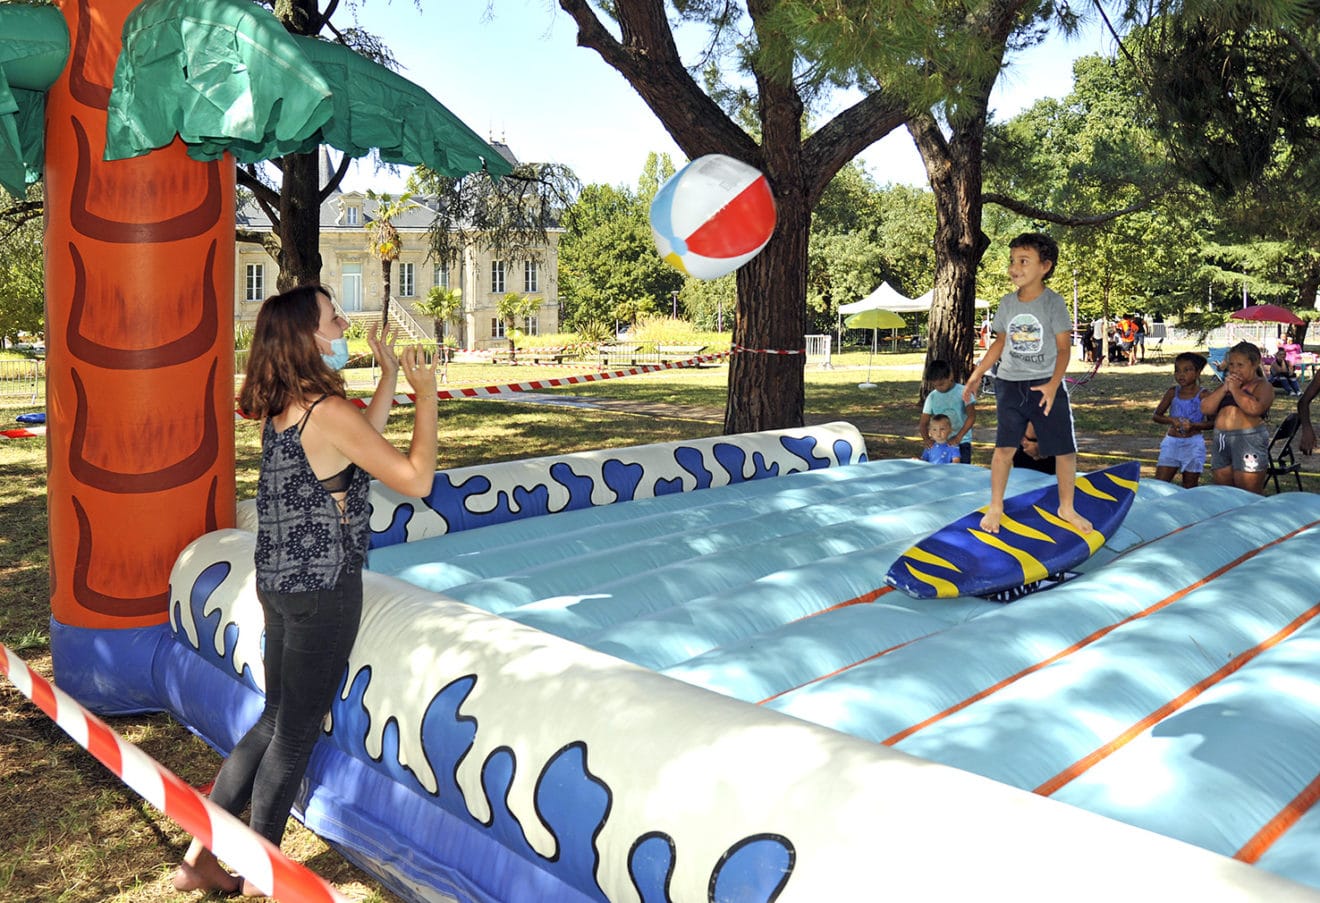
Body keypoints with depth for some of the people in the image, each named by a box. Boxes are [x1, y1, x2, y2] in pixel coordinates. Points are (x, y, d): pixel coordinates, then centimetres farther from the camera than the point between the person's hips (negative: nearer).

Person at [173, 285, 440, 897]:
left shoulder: (280, 407, 6)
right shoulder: (329, 411, -20)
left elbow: (360, 447, 17)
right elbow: (415, 479, -18)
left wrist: (389, 377, 17)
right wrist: (425, 392, -10)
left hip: (279, 583, 9)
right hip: (323, 591, -8)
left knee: (275, 722, 20)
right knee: (297, 733, 8)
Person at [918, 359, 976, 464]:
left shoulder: (962, 391, -5)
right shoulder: (932, 397, 4)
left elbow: (971, 416, -12)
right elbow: (923, 423, 4)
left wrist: (958, 437, -20)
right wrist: (927, 439, -16)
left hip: (962, 442, -3)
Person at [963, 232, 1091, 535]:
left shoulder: (1053, 301, -7)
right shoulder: (1007, 302, 5)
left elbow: (1064, 347, -10)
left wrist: (1053, 384, -22)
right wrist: (977, 375, 16)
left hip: (1046, 386, -2)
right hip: (1010, 385, 2)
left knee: (1065, 450, 2)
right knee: (1004, 447, -5)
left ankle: (1066, 507, 21)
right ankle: (995, 507, 9)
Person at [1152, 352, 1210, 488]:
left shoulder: (1202, 395, -5)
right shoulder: (1173, 391, 3)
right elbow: (1156, 415, 4)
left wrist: (1193, 425, -21)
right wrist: (1171, 420, -15)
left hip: (1193, 444, -2)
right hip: (1172, 442, 3)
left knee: (1189, 487, 7)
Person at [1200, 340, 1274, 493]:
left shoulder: (1262, 385, 2)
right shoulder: (1227, 384, 20)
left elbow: (1254, 408, -20)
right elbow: (1206, 408, 8)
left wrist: (1235, 389, -8)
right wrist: (1224, 388, -2)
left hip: (1248, 440, -6)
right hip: (1221, 441, 6)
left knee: (1250, 496, -5)